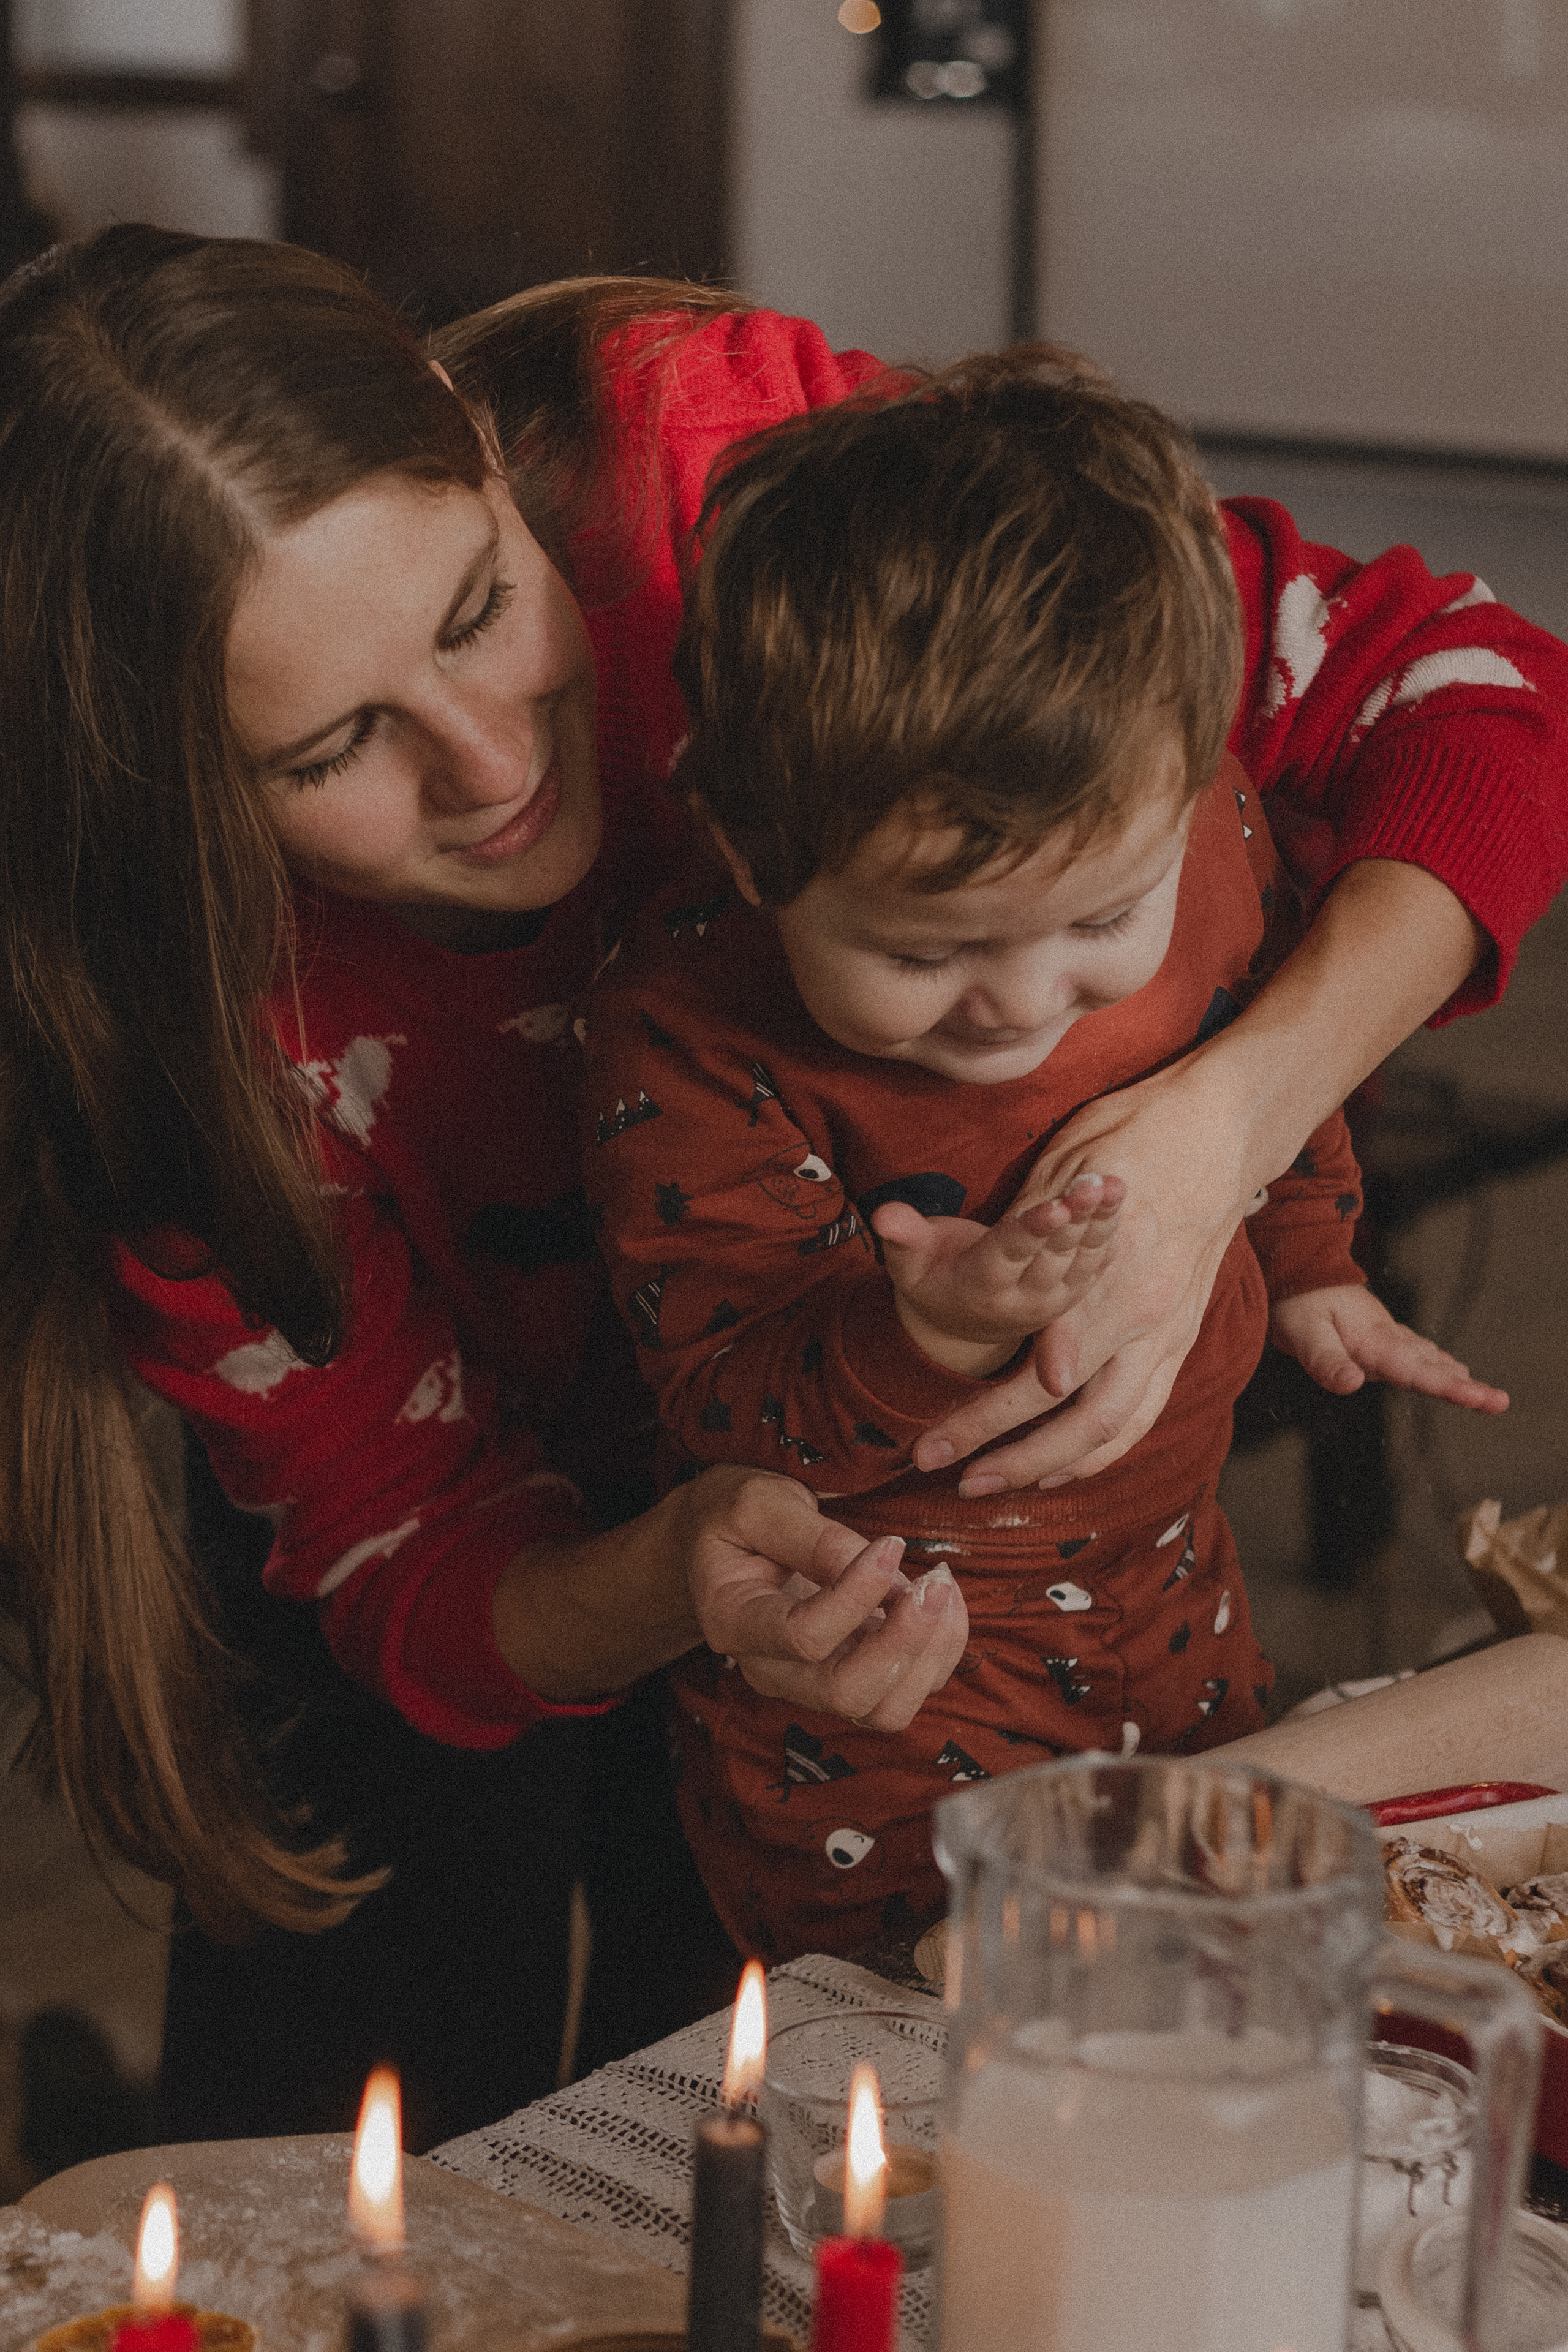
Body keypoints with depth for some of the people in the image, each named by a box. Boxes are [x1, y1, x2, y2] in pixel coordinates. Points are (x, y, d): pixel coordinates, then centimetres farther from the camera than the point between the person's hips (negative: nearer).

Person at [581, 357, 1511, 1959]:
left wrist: (1304, 1266, 21)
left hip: (1167, 1576, 5)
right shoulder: (690, 1037, -29)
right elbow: (733, 1414, -25)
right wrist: (926, 1332, -43)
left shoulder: (1196, 835, -15)